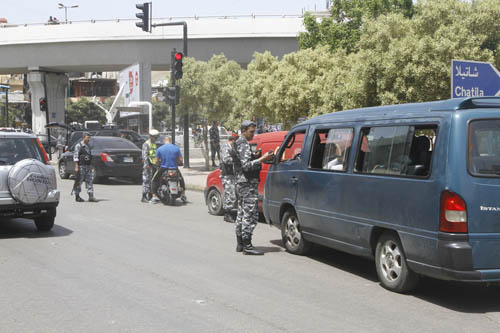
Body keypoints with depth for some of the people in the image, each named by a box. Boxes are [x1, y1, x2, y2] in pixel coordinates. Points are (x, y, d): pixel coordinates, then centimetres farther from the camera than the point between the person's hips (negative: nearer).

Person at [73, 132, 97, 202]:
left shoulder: (88, 146, 16)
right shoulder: (78, 146, -6)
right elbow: (75, 157, -11)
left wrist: (91, 166, 18)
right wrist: (76, 166, -18)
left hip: (88, 166, 7)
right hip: (81, 166, -7)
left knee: (89, 181, 1)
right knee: (79, 181, 1)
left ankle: (91, 196, -1)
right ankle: (77, 196, 10)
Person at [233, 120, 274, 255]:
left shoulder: (239, 143, 18)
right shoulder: (244, 145, -14)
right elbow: (246, 165, -23)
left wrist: (254, 156, 13)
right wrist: (262, 159, -25)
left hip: (240, 183, 11)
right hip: (248, 184, -11)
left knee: (242, 213, 14)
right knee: (250, 214, -10)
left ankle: (240, 244, 19)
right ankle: (247, 246, -11)